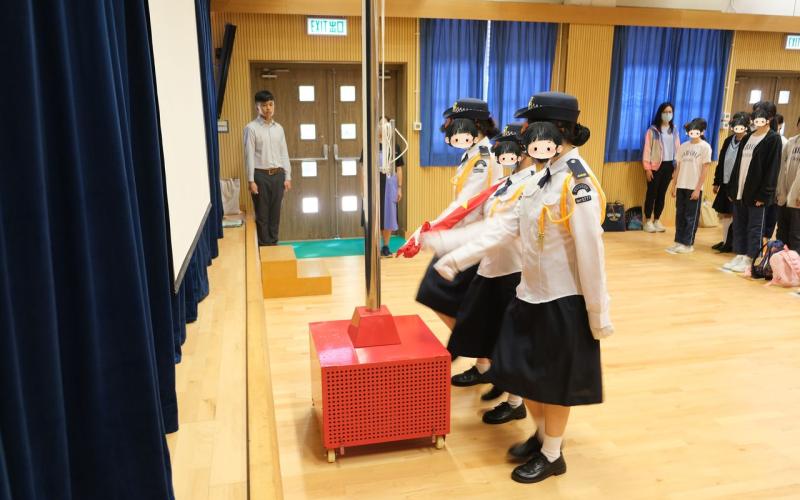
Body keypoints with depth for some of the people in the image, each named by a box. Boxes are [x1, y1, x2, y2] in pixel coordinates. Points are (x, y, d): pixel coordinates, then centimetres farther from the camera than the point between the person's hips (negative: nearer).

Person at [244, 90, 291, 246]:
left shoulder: (278, 128, 9)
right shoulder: (251, 128, -6)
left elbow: (284, 153, 11)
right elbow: (249, 155, -9)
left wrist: (287, 176, 6)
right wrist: (251, 180, -13)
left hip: (278, 175, 4)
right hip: (261, 175, -4)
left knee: (275, 213, 10)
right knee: (262, 214, 2)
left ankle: (273, 244, 20)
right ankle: (264, 246, 10)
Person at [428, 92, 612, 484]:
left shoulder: (578, 185, -20)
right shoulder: (543, 178, 6)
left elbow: (591, 255, -19)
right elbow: (506, 226, 2)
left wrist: (599, 313, -15)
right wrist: (457, 258, -3)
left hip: (563, 301, -8)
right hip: (531, 293, 8)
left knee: (554, 381, 8)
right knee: (522, 371, 17)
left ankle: (552, 455, 30)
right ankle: (542, 435, 41)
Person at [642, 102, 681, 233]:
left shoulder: (674, 131, 10)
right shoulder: (653, 130, -4)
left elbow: (678, 149, 11)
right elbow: (647, 149, -7)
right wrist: (647, 168, -12)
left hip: (669, 165, 4)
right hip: (656, 166, -4)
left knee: (662, 193, 8)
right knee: (652, 193, 0)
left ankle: (657, 220, 17)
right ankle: (648, 221, 8)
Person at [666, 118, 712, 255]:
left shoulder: (705, 147, -3)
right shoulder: (683, 146, 10)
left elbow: (705, 169, -6)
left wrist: (698, 188, -12)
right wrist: (674, 186, 9)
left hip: (694, 188, -4)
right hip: (681, 186, 5)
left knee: (691, 217, 1)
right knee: (679, 215, 6)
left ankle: (688, 244, 6)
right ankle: (678, 242, 12)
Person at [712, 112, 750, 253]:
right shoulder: (729, 140, 9)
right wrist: (716, 182, 13)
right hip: (725, 183, 6)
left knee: (733, 215, 2)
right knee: (723, 214, 13)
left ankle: (729, 244, 13)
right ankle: (725, 241, 25)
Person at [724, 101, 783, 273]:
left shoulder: (773, 139, -4)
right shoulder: (747, 138, 15)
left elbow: (772, 168, -10)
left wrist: (764, 194, -16)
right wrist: (732, 189, 10)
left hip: (756, 192, -6)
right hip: (740, 190, 6)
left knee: (754, 227, 0)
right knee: (738, 225, 9)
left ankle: (748, 260, 5)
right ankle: (739, 256, 16)